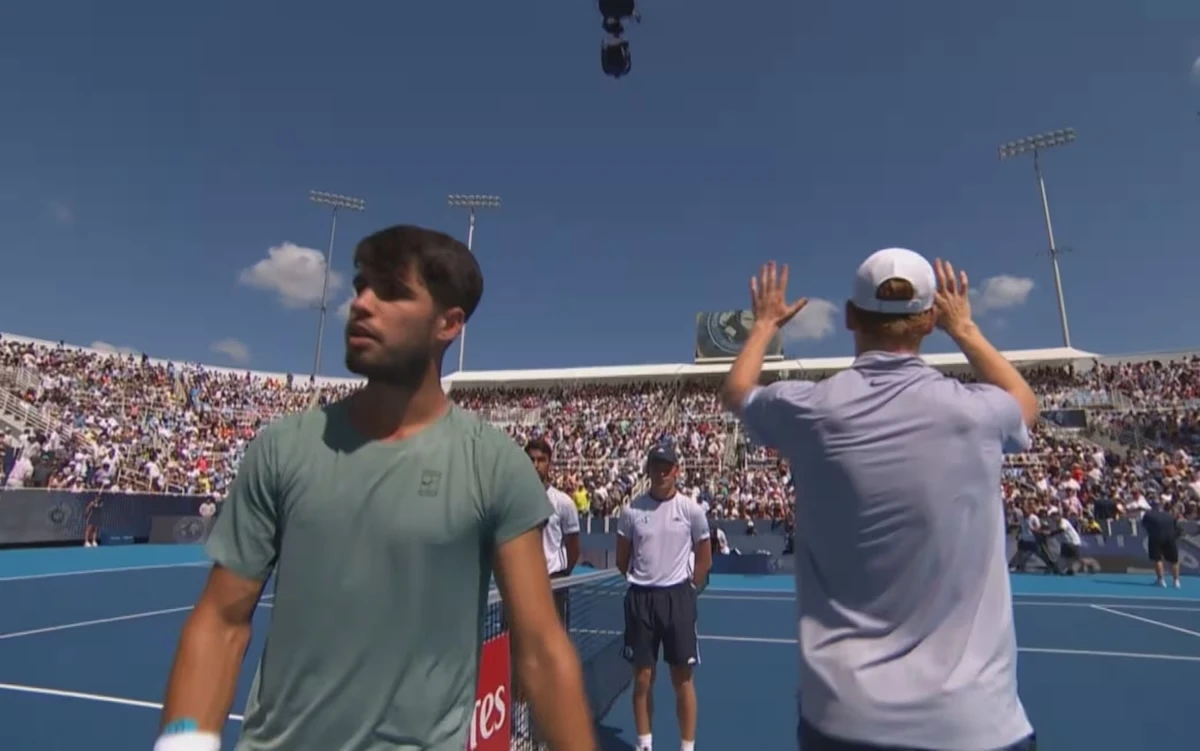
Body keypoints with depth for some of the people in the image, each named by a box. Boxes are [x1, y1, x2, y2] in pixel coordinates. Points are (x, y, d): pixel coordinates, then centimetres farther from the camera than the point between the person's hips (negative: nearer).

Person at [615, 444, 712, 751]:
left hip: (678, 597, -1)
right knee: (642, 677, 11)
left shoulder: (691, 509, -3)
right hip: (640, 598, 1)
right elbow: (622, 558, 8)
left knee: (682, 678, 7)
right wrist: (643, 585, 8)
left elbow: (704, 558, 6)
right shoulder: (632, 509, -1)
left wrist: (687, 588, 5)